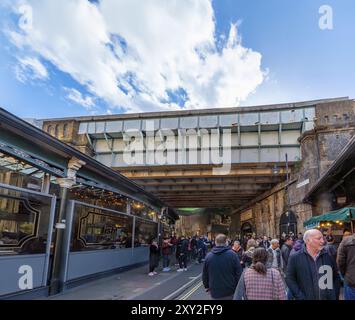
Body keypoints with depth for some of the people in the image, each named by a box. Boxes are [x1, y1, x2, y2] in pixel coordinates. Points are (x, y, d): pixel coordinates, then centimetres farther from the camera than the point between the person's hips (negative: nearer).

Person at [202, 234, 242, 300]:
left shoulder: (208, 256, -2)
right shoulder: (232, 255, -11)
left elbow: (204, 275, 6)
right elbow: (238, 273, -9)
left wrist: (207, 287, 20)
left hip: (215, 292, 2)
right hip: (230, 292, -2)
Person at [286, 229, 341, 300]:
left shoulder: (328, 256, 0)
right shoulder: (295, 258, -9)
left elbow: (336, 277, 10)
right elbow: (290, 279, -8)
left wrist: (335, 296, 1)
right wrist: (301, 297, -14)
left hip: (329, 298, 3)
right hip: (307, 297, -3)